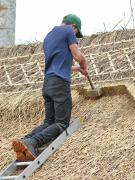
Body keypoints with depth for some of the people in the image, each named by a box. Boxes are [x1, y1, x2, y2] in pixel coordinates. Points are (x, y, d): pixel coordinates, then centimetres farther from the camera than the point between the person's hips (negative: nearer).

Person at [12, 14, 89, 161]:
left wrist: (77, 68, 42)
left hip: (47, 83, 8)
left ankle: (25, 140, -17)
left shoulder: (48, 37, 25)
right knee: (61, 124, -9)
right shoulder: (68, 31, 1)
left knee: (48, 122, 8)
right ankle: (33, 142, -31)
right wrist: (85, 66, 18)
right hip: (61, 83, -8)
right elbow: (78, 56, -4)